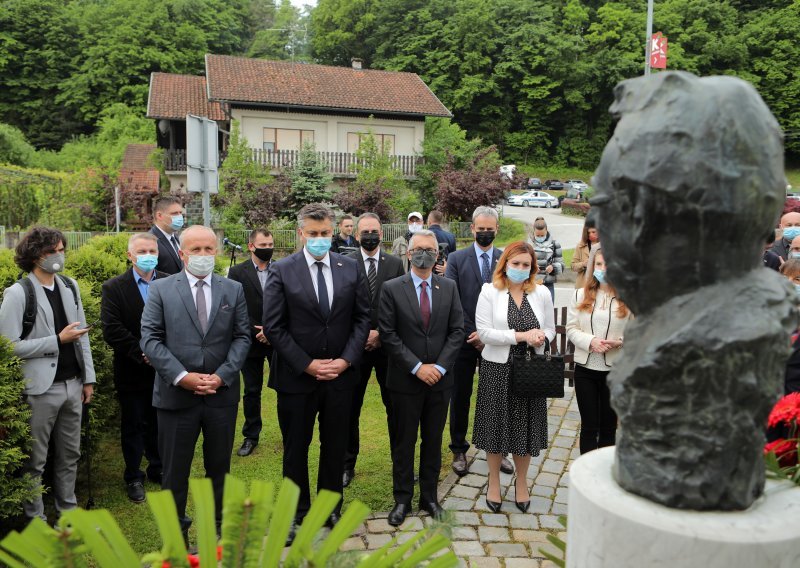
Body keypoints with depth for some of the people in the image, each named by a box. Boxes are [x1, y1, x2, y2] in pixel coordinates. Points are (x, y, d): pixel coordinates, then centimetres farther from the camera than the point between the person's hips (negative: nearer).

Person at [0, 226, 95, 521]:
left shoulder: (70, 286, 7)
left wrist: (88, 379, 9)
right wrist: (58, 340, -17)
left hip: (72, 385, 6)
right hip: (41, 389, -5)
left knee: (69, 453, 16)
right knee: (35, 460, 8)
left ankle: (68, 509, 30)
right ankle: (35, 519, 22)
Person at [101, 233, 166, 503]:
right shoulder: (113, 287, -6)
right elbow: (112, 331, -13)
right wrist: (142, 354, -17)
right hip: (132, 372, -2)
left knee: (159, 424, 15)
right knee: (133, 425, 11)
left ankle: (158, 469, 32)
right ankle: (133, 477, 26)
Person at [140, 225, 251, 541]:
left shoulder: (234, 290, 5)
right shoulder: (160, 289, 0)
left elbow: (242, 337, 2)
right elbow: (150, 339, -5)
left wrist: (222, 375, -12)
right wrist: (182, 376, -15)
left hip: (222, 393, 2)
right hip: (176, 394, -1)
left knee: (219, 466, 14)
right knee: (174, 468, 9)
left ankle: (218, 526, 31)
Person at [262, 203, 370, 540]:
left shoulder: (351, 269, 1)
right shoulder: (282, 271, -7)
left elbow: (362, 319, 3)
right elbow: (273, 327, -9)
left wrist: (346, 360, -9)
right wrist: (307, 365, -14)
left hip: (341, 374, 2)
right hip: (297, 375, -2)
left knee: (335, 445, 15)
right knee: (295, 448, 12)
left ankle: (331, 507, 34)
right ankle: (297, 512, 30)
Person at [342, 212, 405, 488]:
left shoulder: (395, 264, 3)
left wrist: (381, 333, -8)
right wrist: (362, 336, -9)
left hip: (387, 344, 1)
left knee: (395, 407, 8)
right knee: (351, 408, 8)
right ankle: (347, 464, 22)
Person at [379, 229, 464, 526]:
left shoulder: (449, 287, 4)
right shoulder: (392, 289, -5)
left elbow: (457, 331, 1)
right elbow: (388, 334, -9)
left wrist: (440, 366, -10)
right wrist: (417, 367, -14)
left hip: (440, 378, 3)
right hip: (406, 379, -2)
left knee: (434, 440, 13)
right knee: (404, 442, 8)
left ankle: (429, 496, 27)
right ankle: (402, 499, 22)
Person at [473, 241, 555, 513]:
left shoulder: (541, 293, 4)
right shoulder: (490, 292, -6)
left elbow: (550, 329, 11)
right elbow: (484, 332, -13)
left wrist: (541, 337, -13)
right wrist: (521, 336, -18)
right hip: (497, 368, -2)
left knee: (526, 426, 12)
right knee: (496, 425, 9)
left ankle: (521, 482, 32)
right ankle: (494, 482, 29)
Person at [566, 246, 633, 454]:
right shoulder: (581, 295, 3)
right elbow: (571, 329, 1)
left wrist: (620, 342, -21)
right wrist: (590, 341, -17)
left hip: (616, 369, -1)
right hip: (585, 368, 1)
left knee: (608, 425, 13)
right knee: (589, 425, 7)